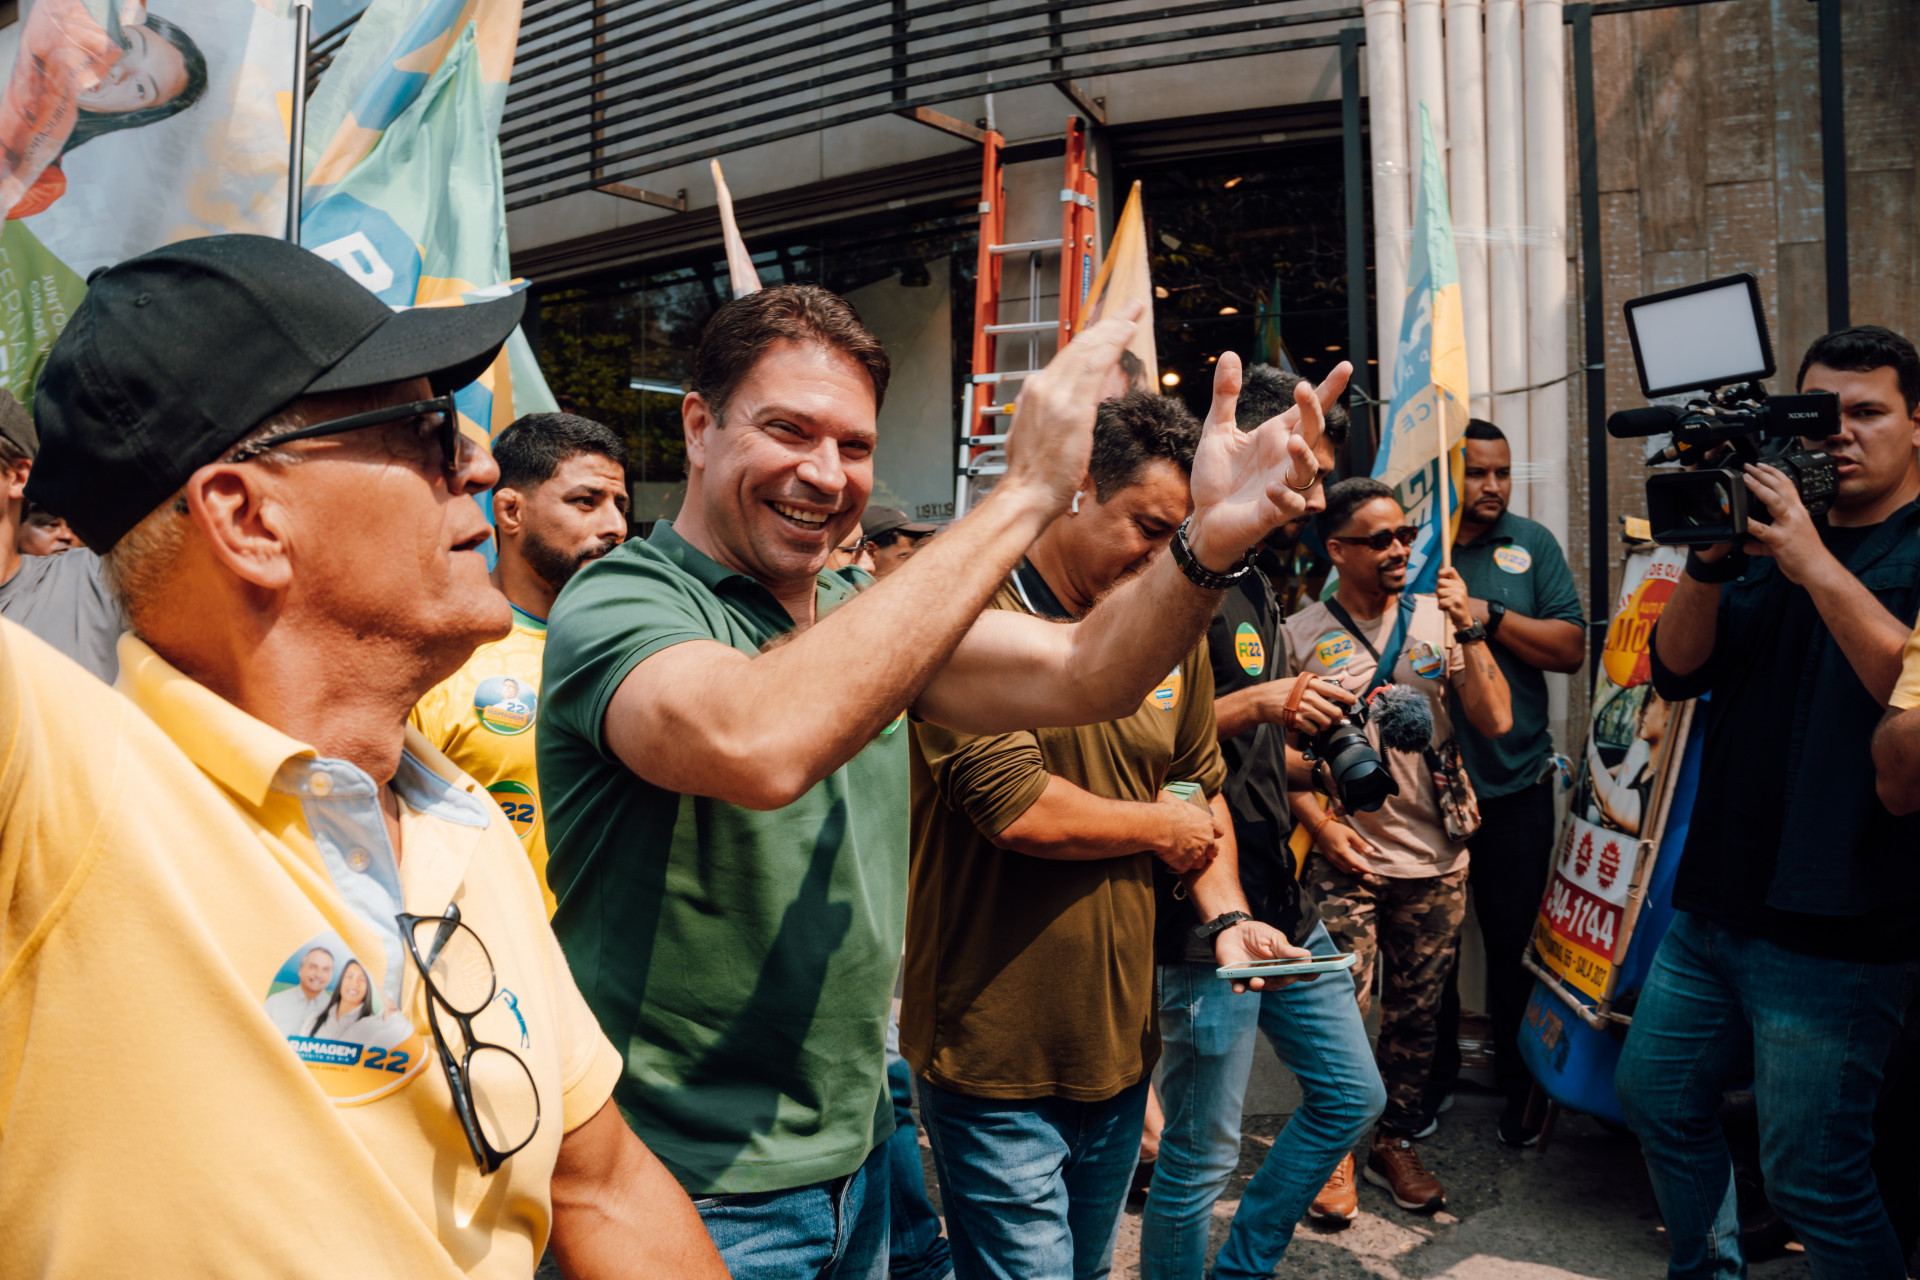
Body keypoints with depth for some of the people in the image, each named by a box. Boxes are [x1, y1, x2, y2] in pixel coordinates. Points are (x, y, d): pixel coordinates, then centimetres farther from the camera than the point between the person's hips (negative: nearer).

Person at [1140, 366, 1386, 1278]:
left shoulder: (1256, 589, 15)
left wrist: (1318, 716, 7)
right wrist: (1260, 702, -26)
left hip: (1281, 902, 10)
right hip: (1205, 918, -10)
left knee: (1352, 1095, 21)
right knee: (1200, 1156, 4)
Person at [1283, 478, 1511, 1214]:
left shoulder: (1434, 619, 6)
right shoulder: (1300, 635, -2)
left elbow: (1495, 722, 0)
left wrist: (1468, 630, -8)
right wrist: (1319, 822, -10)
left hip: (1435, 857, 3)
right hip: (1345, 858, -3)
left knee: (1415, 1013, 13)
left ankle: (1395, 1143, 31)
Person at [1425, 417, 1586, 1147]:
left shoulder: (1533, 545, 5)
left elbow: (1571, 649, -3)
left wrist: (1489, 615, -13)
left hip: (1514, 785, 1)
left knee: (1516, 944, 9)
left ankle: (1518, 1086, 29)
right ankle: (1431, 1078, 32)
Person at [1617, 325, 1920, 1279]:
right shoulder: (1777, 534, 12)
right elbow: (1676, 670, 2)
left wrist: (1816, 565, -24)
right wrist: (1710, 558, -13)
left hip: (1833, 937, -6)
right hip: (1712, 905, 7)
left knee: (1811, 1177, 2)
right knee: (1656, 1099, 18)